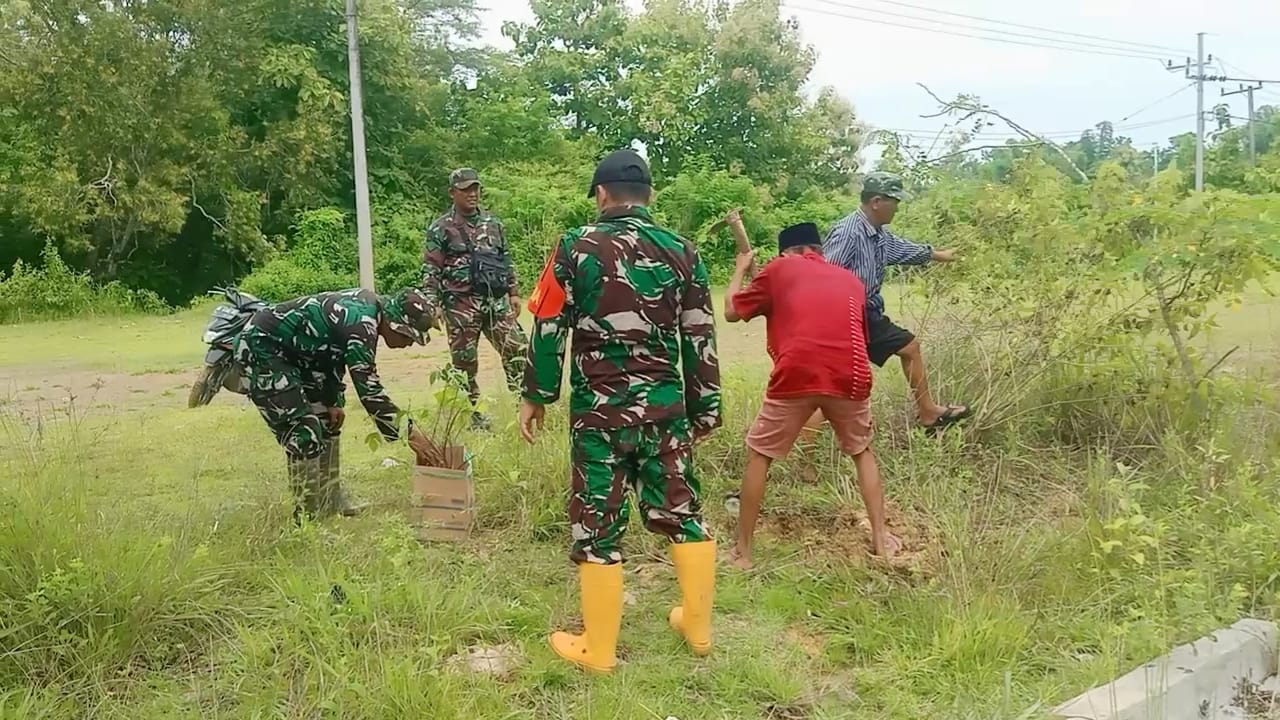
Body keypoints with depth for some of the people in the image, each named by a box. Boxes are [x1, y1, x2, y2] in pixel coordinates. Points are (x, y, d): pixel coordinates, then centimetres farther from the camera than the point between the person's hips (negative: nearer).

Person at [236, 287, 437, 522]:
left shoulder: (368, 306, 0)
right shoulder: (360, 324, -28)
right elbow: (367, 386, -30)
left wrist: (332, 401, 8)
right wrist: (407, 432, -26)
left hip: (288, 350, 10)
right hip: (259, 347, -10)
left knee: (326, 421, 13)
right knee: (303, 432, -13)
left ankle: (329, 499, 23)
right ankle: (307, 515, -2)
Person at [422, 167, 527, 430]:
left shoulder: (493, 222, 13)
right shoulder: (441, 228, -2)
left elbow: (506, 260, 19)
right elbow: (430, 271, -4)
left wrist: (514, 292, 15)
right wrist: (433, 305, -11)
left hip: (496, 300, 4)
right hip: (461, 304, -4)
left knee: (517, 349, -2)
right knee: (465, 361, 4)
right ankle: (471, 412, 15)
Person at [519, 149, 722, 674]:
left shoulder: (577, 248, -6)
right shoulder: (682, 252, 3)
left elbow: (548, 329, -4)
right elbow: (700, 341, 5)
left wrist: (535, 396, 8)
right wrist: (704, 409, 14)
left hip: (599, 412, -3)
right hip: (665, 409, 4)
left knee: (598, 528, 6)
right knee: (682, 514, 17)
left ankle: (598, 650, 17)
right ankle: (698, 627, 31)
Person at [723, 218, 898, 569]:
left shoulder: (779, 268, 15)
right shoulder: (850, 279, 24)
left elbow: (732, 312, 22)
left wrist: (740, 268, 36)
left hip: (797, 378, -3)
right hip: (849, 377, 3)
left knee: (759, 455, 15)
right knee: (863, 452, 27)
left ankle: (742, 551, 16)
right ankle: (881, 539, 25)